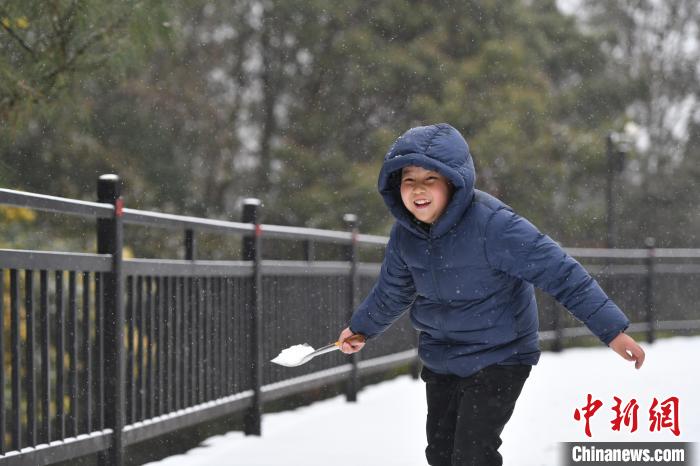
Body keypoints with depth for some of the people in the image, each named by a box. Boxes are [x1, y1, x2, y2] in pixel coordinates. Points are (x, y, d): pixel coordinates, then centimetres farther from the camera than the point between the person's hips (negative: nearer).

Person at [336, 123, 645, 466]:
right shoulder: (405, 235, -6)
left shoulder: (493, 225, -28)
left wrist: (612, 330, -28)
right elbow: (392, 290, 16)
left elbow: (561, 274, -26)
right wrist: (361, 328, 31)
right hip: (440, 358, 7)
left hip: (497, 358, -7)